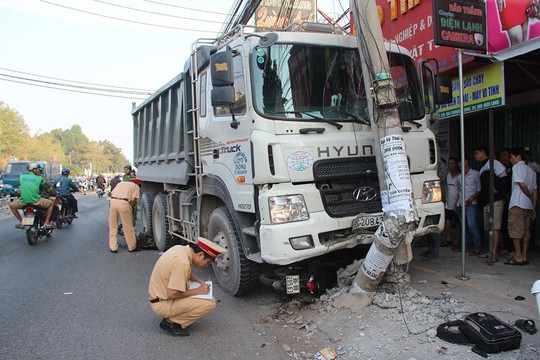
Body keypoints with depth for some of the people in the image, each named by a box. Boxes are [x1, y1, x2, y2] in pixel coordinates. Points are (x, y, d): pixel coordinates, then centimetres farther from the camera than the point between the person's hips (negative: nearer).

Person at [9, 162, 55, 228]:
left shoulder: (21, 177, 8)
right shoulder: (39, 178, 0)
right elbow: (45, 184, 17)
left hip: (23, 201, 2)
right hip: (36, 201, -2)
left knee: (11, 205, 31)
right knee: (50, 203, 21)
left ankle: (21, 222, 22)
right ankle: (47, 222, 15)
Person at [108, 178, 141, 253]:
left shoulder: (120, 183, 31)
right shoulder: (136, 186, 16)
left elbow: (111, 194, 20)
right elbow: (134, 199, 1)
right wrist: (130, 207, 12)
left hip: (113, 201, 5)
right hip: (123, 203, -5)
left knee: (113, 226, 16)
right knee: (128, 227, 8)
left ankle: (113, 248, 20)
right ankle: (132, 247, 19)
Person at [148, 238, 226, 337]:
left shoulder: (179, 248, -1)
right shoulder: (182, 263, -29)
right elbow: (172, 294, -28)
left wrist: (199, 281, 4)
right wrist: (197, 291, -17)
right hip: (163, 305, -9)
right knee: (210, 302, -17)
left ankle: (171, 318, 12)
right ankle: (172, 322, -5)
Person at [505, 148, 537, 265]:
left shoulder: (517, 167, -4)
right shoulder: (531, 170, 19)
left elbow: (522, 184, -16)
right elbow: (535, 190, 16)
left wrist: (530, 196, 0)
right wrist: (533, 208, 15)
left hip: (517, 204, -8)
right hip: (528, 205, 8)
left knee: (515, 230, -6)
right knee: (526, 231, 8)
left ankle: (518, 257, -8)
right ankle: (524, 257, 9)